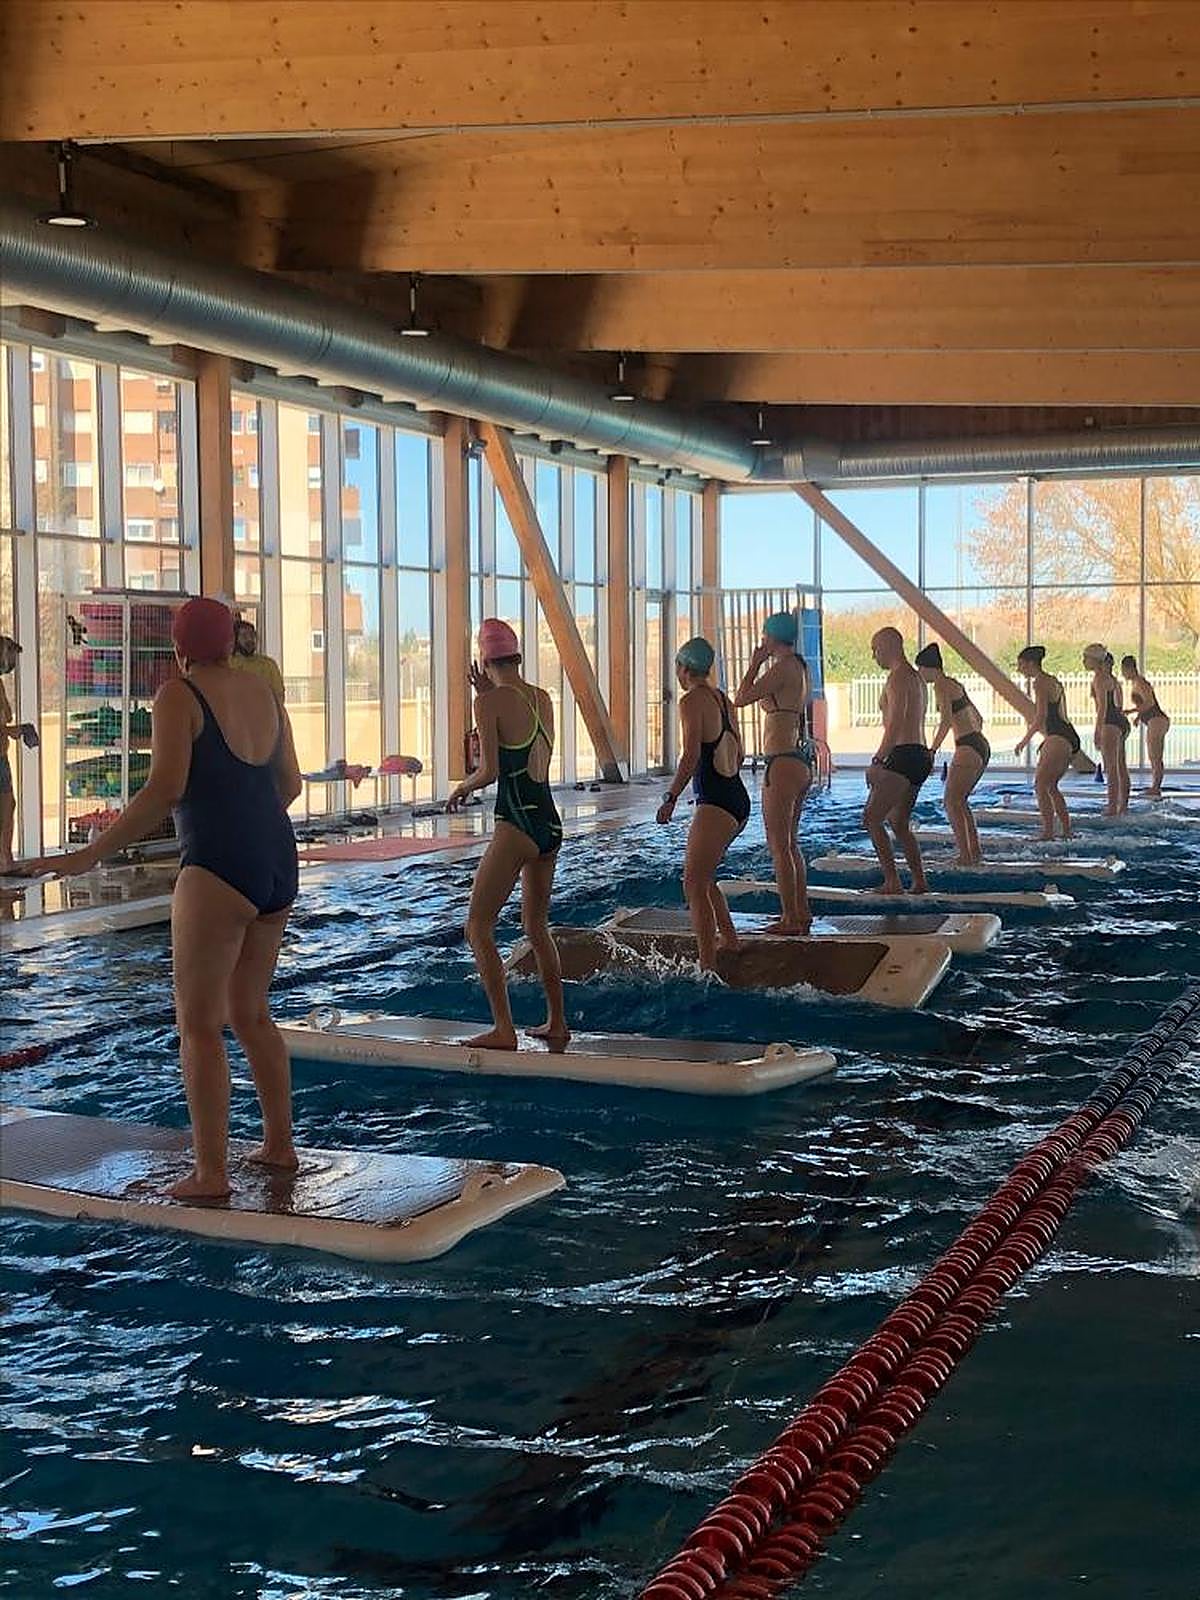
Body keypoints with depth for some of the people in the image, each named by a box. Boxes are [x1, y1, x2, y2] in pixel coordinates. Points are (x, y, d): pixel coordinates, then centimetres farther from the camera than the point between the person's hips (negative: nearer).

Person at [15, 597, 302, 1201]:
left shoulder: (179, 696, -8)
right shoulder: (262, 693, 12)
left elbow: (166, 789, -19)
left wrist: (90, 855, -15)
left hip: (218, 870, -7)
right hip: (278, 861, 8)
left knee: (199, 1023, -1)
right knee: (250, 1013, 19)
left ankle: (210, 1174, -2)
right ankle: (279, 1145, 24)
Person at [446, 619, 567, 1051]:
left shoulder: (491, 702, -9)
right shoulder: (543, 699, 11)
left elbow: (490, 770, -16)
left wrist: (462, 787, 4)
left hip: (516, 825, -8)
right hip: (550, 822, 8)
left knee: (478, 927, -1)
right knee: (536, 926, 21)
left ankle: (503, 1029, -7)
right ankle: (557, 1023, 25)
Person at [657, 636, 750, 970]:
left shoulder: (692, 701, -11)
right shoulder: (723, 700, 14)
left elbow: (691, 755, -20)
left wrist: (670, 798, -17)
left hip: (715, 804, -9)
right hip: (739, 800, 9)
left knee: (695, 885, -9)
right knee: (702, 876, 25)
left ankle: (707, 966, -16)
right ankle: (728, 937, 38)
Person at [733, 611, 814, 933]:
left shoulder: (781, 668, -15)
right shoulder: (800, 668, 13)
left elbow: (741, 698, -16)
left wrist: (755, 664, -5)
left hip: (783, 763, -10)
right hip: (802, 760, 10)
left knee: (779, 847, -3)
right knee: (790, 844, 18)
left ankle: (790, 919, 0)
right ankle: (802, 913, 23)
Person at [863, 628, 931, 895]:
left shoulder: (898, 677, -11)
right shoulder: (915, 677, 21)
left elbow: (896, 723, -21)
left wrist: (877, 760, -22)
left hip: (904, 755, -10)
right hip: (920, 755, 10)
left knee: (872, 818, -9)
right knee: (899, 823, 17)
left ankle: (892, 882, -14)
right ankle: (920, 882, 16)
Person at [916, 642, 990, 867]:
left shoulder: (941, 686, -9)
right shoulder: (954, 684, 20)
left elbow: (946, 721, -23)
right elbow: (978, 719, 26)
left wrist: (933, 750, -22)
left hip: (968, 748, -9)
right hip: (982, 747, 9)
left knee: (952, 801, -4)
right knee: (959, 800, 18)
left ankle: (965, 855, -8)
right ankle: (975, 851, 20)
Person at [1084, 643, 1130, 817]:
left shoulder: (1099, 678, -11)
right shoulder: (1111, 678, 18)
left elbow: (1102, 706, -19)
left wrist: (1097, 731, -20)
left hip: (1111, 723, -10)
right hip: (1121, 721, 10)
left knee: (1111, 768, -7)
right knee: (1121, 767, 11)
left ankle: (1113, 806, -8)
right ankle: (1123, 805, 16)